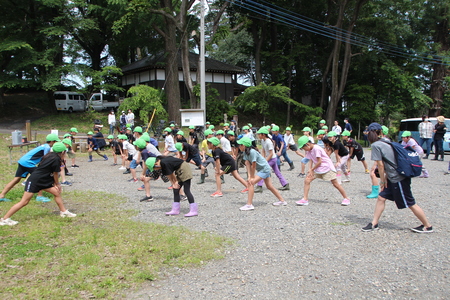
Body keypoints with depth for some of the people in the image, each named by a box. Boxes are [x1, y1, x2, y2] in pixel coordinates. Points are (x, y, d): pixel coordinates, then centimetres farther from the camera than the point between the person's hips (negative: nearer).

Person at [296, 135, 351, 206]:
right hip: (317, 168, 8)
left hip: (327, 167, -8)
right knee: (307, 180, -7)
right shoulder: (309, 150, 6)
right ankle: (305, 199, -5)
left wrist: (312, 169, -11)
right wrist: (310, 169, -12)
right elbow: (311, 160, 4)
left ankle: (346, 198, 14)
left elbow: (319, 161, -20)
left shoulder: (316, 148, -21)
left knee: (335, 184, -2)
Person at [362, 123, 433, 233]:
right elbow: (389, 162, 12)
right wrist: (386, 177, 12)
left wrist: (382, 180, -1)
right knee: (381, 198, 10)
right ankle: (374, 224, 15)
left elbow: (380, 165, -12)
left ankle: (428, 226, 17)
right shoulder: (385, 142, 10)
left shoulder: (376, 145, -14)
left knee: (410, 204, 3)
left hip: (399, 179, -9)